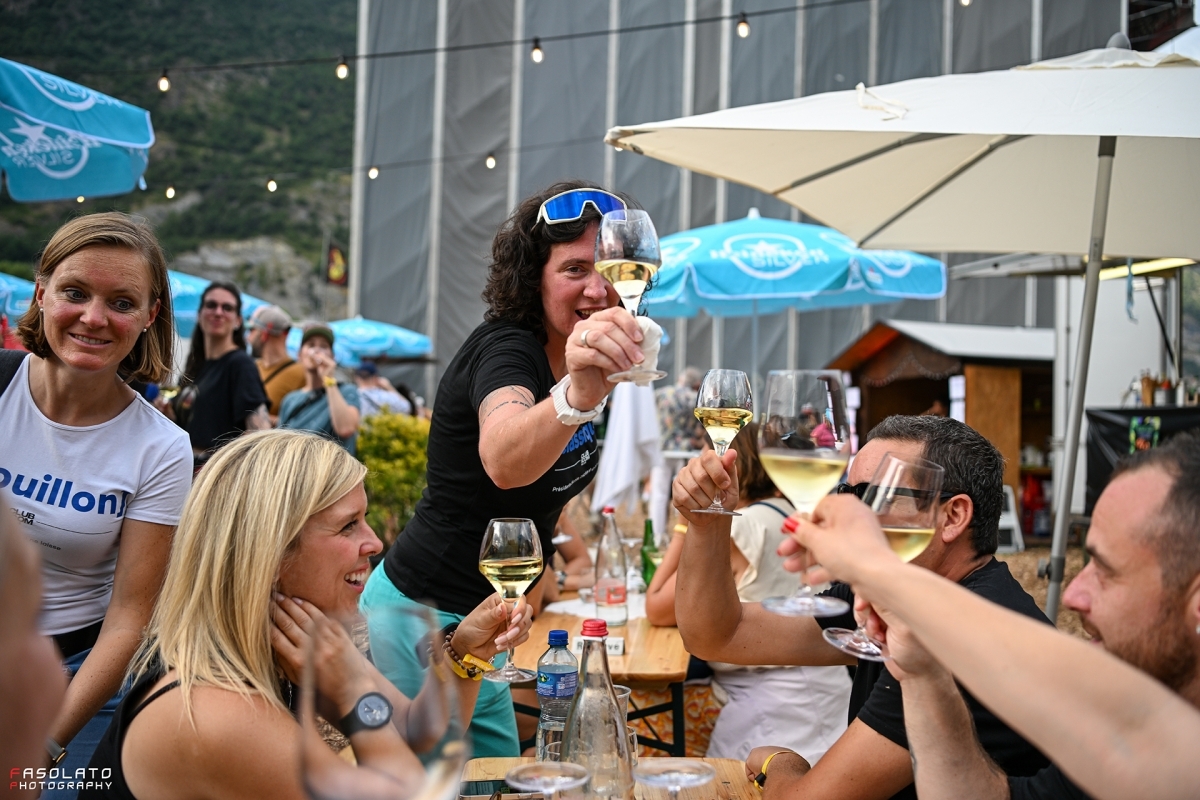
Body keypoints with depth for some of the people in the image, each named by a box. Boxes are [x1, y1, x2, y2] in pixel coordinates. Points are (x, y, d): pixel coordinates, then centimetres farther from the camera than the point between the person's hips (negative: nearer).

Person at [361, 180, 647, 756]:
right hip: (427, 622, -9)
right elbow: (503, 460, -49)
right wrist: (577, 396, -65)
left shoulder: (561, 356, 4)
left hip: (476, 622, 9)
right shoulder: (506, 348, -23)